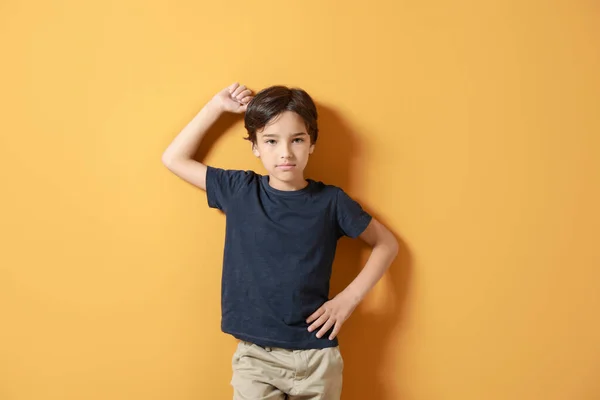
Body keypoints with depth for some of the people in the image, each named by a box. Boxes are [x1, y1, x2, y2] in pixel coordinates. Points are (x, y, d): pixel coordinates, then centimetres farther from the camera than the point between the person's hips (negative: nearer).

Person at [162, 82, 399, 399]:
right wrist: (217, 106, 2)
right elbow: (174, 158, 6)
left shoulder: (330, 201, -4)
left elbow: (387, 244, 6)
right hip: (254, 356, 0)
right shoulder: (239, 191, -1)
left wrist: (350, 297, -4)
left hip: (317, 355, 0)